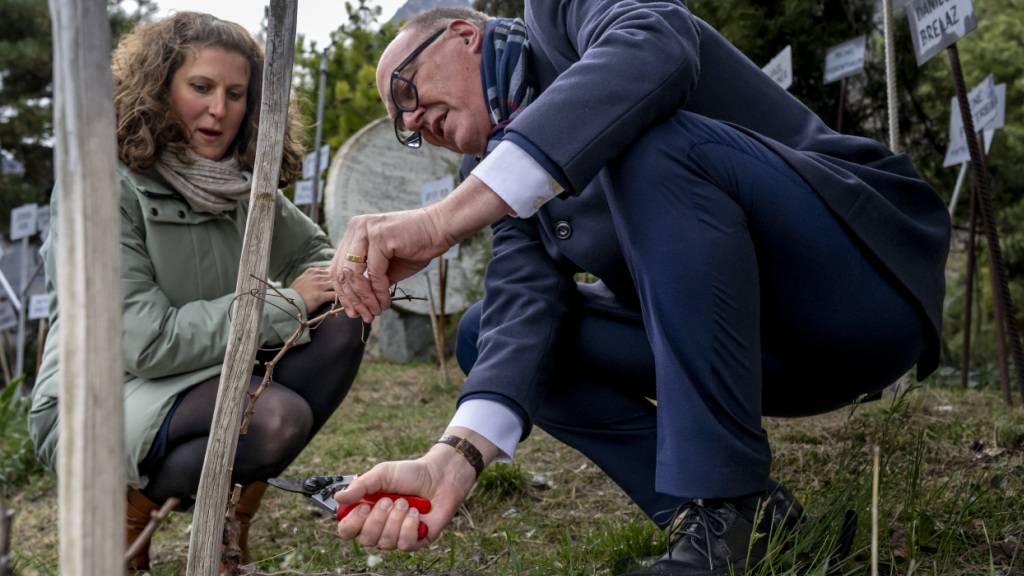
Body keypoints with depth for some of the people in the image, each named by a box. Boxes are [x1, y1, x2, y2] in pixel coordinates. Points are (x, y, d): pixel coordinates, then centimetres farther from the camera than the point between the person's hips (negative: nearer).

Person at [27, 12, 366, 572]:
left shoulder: (242, 189, 3)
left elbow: (315, 252, 16)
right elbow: (144, 342, -23)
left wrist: (338, 278, -11)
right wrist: (284, 304, -19)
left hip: (204, 384, 7)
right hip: (95, 406, -7)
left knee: (341, 319, -12)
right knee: (277, 417, -32)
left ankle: (235, 498, 0)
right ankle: (129, 501, -4)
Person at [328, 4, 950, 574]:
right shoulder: (506, 189, 12)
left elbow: (652, 57, -29)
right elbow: (525, 309, -6)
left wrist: (443, 219, -35)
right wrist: (452, 461, -25)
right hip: (777, 347, 8)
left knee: (650, 139, -30)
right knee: (483, 334, 4)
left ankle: (726, 505, -22)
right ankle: (739, 521, -2)